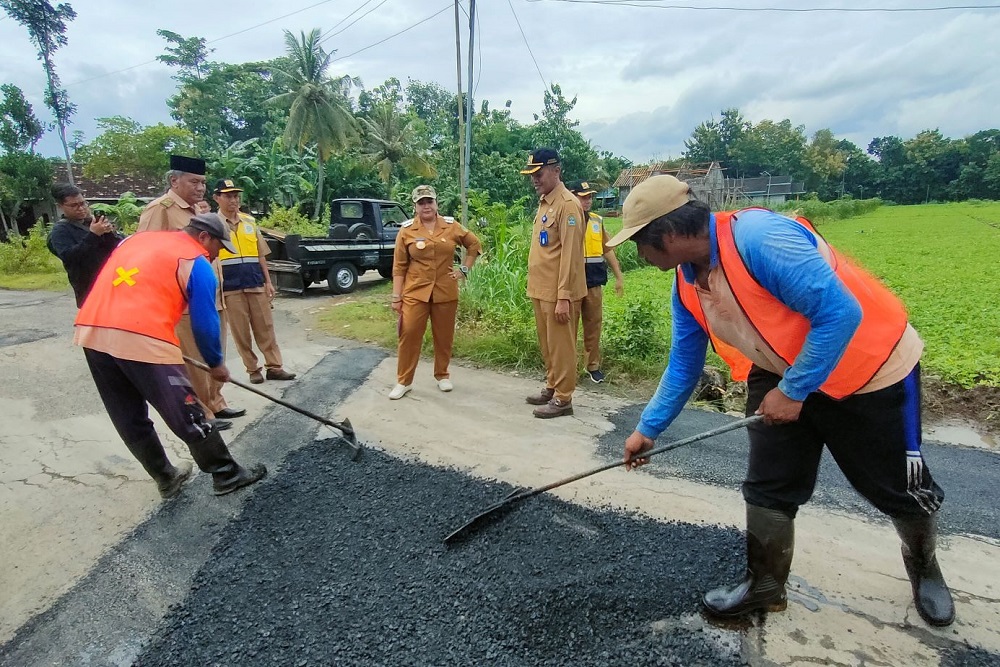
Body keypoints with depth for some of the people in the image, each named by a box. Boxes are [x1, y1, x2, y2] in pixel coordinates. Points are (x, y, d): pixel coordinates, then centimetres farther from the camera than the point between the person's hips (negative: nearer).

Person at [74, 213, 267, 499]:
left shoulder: (136, 238, 24)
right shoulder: (197, 263, 3)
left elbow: (109, 287, 26)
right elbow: (205, 322, 3)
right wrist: (216, 363, 17)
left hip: (91, 332, 8)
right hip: (142, 340, -7)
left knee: (130, 418, 18)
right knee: (187, 416, 5)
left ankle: (167, 478, 32)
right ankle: (227, 475, 18)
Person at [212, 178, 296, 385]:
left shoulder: (250, 221, 11)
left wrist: (267, 281, 10)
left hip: (256, 284, 3)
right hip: (230, 288, -3)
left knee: (265, 327, 5)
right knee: (241, 332, 4)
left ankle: (274, 367, 13)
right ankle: (253, 369, 15)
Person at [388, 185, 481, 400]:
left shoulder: (451, 226, 1)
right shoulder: (406, 230, -3)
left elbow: (474, 245, 15)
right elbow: (399, 266, -2)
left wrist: (464, 269, 6)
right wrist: (396, 297, -5)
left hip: (445, 292, 2)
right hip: (415, 292, -1)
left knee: (444, 336, 10)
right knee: (409, 335, -2)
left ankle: (442, 375, 29)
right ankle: (403, 381, 12)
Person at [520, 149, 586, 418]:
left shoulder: (568, 204, -14)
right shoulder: (543, 203, 14)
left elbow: (570, 254, -19)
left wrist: (563, 296, -22)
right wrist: (536, 286, 18)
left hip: (558, 293, -9)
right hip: (541, 289, 9)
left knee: (561, 346, 1)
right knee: (547, 345, 17)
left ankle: (563, 399, 12)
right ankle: (551, 387, 31)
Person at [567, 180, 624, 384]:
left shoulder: (597, 220, 10)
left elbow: (607, 250, 15)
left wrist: (619, 276, 13)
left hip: (594, 281, 5)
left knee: (594, 323, 12)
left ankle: (593, 365, 25)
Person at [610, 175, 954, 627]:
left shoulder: (759, 237, -33)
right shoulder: (687, 285, -7)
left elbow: (840, 314, -31)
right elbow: (683, 367, 3)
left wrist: (793, 391, -24)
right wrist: (647, 428, 5)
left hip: (870, 365, -6)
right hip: (780, 374, 6)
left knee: (900, 486, 12)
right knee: (767, 486, 4)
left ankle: (924, 567, 43)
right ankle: (765, 586, 25)